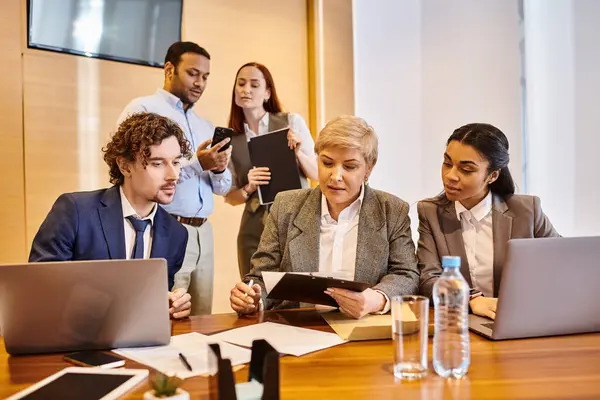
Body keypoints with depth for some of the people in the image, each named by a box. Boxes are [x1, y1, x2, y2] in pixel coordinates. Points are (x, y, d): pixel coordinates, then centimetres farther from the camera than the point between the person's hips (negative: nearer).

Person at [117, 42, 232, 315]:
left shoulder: (206, 126, 18)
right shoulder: (143, 109, -2)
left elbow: (222, 188, 16)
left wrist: (219, 169, -6)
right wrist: (196, 164, -19)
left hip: (203, 232, 7)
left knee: (202, 322, 7)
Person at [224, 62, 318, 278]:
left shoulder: (292, 122, 1)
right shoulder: (230, 139, 6)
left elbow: (317, 174, 3)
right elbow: (230, 197, 9)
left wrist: (298, 153, -15)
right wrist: (249, 188, -11)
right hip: (254, 229, 2)